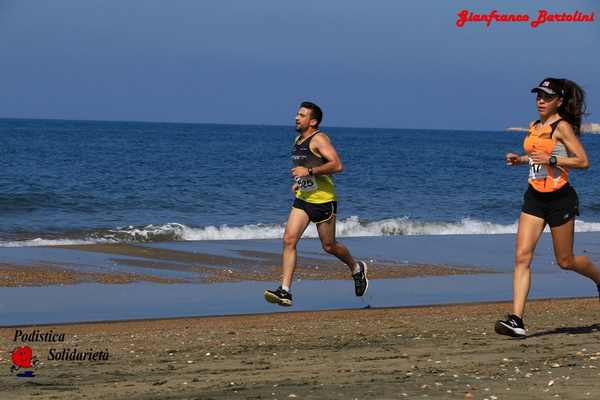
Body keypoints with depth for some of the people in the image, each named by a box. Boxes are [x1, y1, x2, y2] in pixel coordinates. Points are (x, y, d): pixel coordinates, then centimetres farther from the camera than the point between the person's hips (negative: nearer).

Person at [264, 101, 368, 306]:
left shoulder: (319, 139, -15)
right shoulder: (298, 140, 12)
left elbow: (337, 165, -26)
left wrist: (309, 172, -27)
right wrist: (300, 181, 14)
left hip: (323, 200, -7)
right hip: (303, 199, 7)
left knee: (329, 246, 7)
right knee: (289, 240, -10)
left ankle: (357, 268, 37)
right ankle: (285, 291, -13)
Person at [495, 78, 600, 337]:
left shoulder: (562, 126, -11)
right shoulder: (535, 127, 10)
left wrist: (551, 160, -24)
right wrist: (520, 159, 8)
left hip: (559, 198, -6)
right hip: (534, 198, 6)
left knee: (565, 261, 7)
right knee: (522, 257, -8)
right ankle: (516, 320, -13)